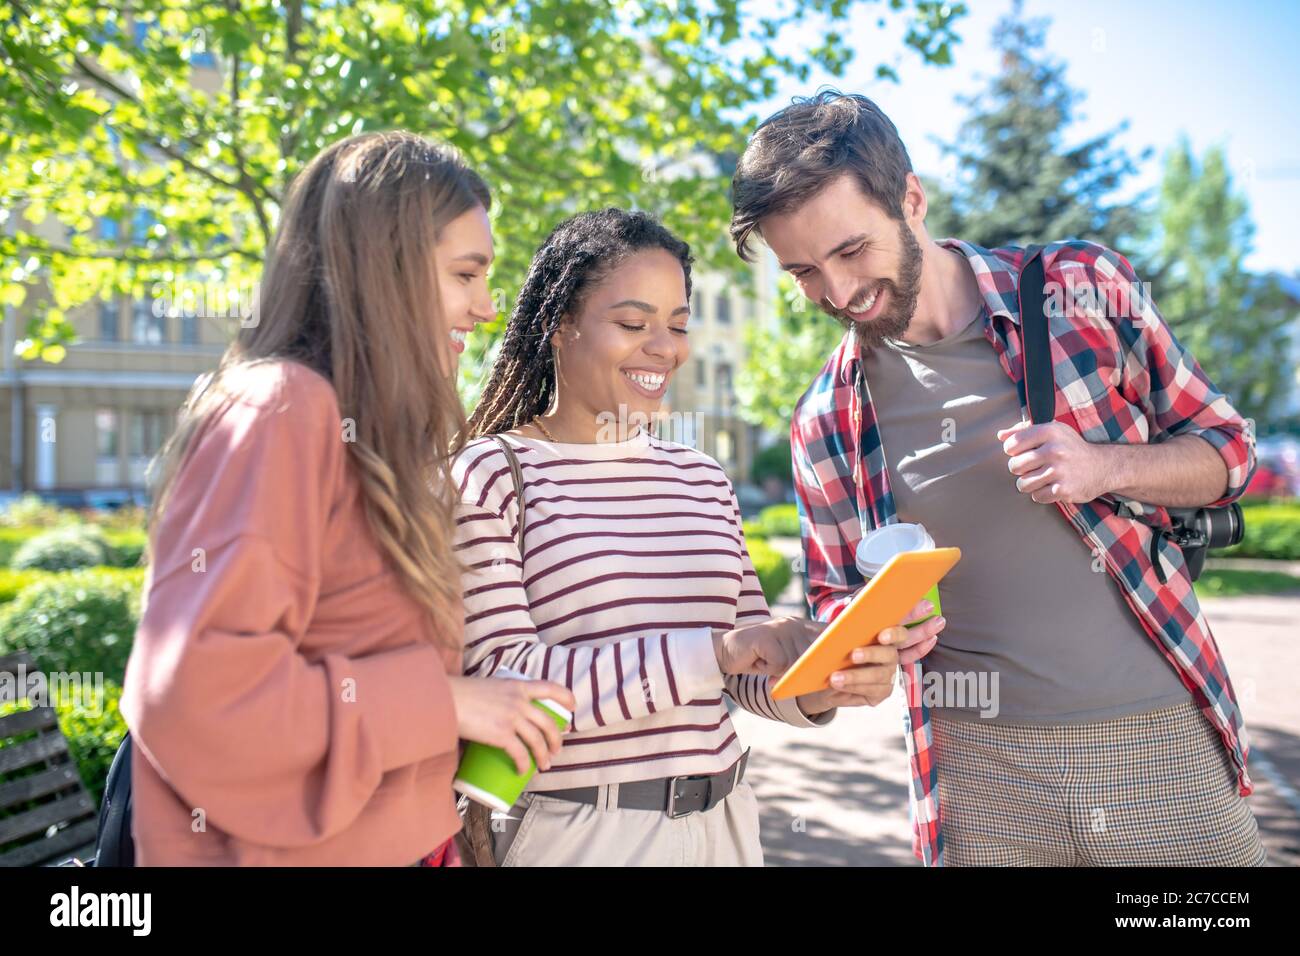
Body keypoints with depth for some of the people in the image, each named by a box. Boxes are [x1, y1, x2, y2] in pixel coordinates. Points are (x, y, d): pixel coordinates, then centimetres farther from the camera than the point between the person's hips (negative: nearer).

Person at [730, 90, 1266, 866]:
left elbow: (1228, 449, 4)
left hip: (1165, 741, 0)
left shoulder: (1083, 286, -4)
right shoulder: (827, 420, -1)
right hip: (981, 765, 1)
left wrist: (1108, 465, -16)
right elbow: (836, 597, 10)